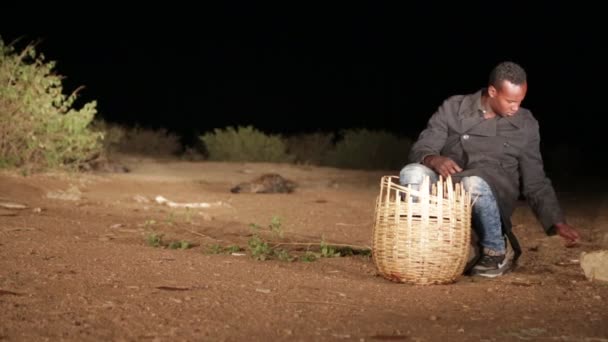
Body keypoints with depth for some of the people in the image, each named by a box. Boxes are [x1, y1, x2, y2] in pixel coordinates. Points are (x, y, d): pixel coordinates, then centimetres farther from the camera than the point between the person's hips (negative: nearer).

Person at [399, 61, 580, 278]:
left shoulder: (526, 124, 4)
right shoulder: (454, 108, 0)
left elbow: (535, 182, 7)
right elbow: (420, 150, -4)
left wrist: (558, 223, -5)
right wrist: (433, 160, -28)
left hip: (493, 196, 0)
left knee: (473, 183, -38)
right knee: (412, 174, -32)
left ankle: (498, 252, -14)